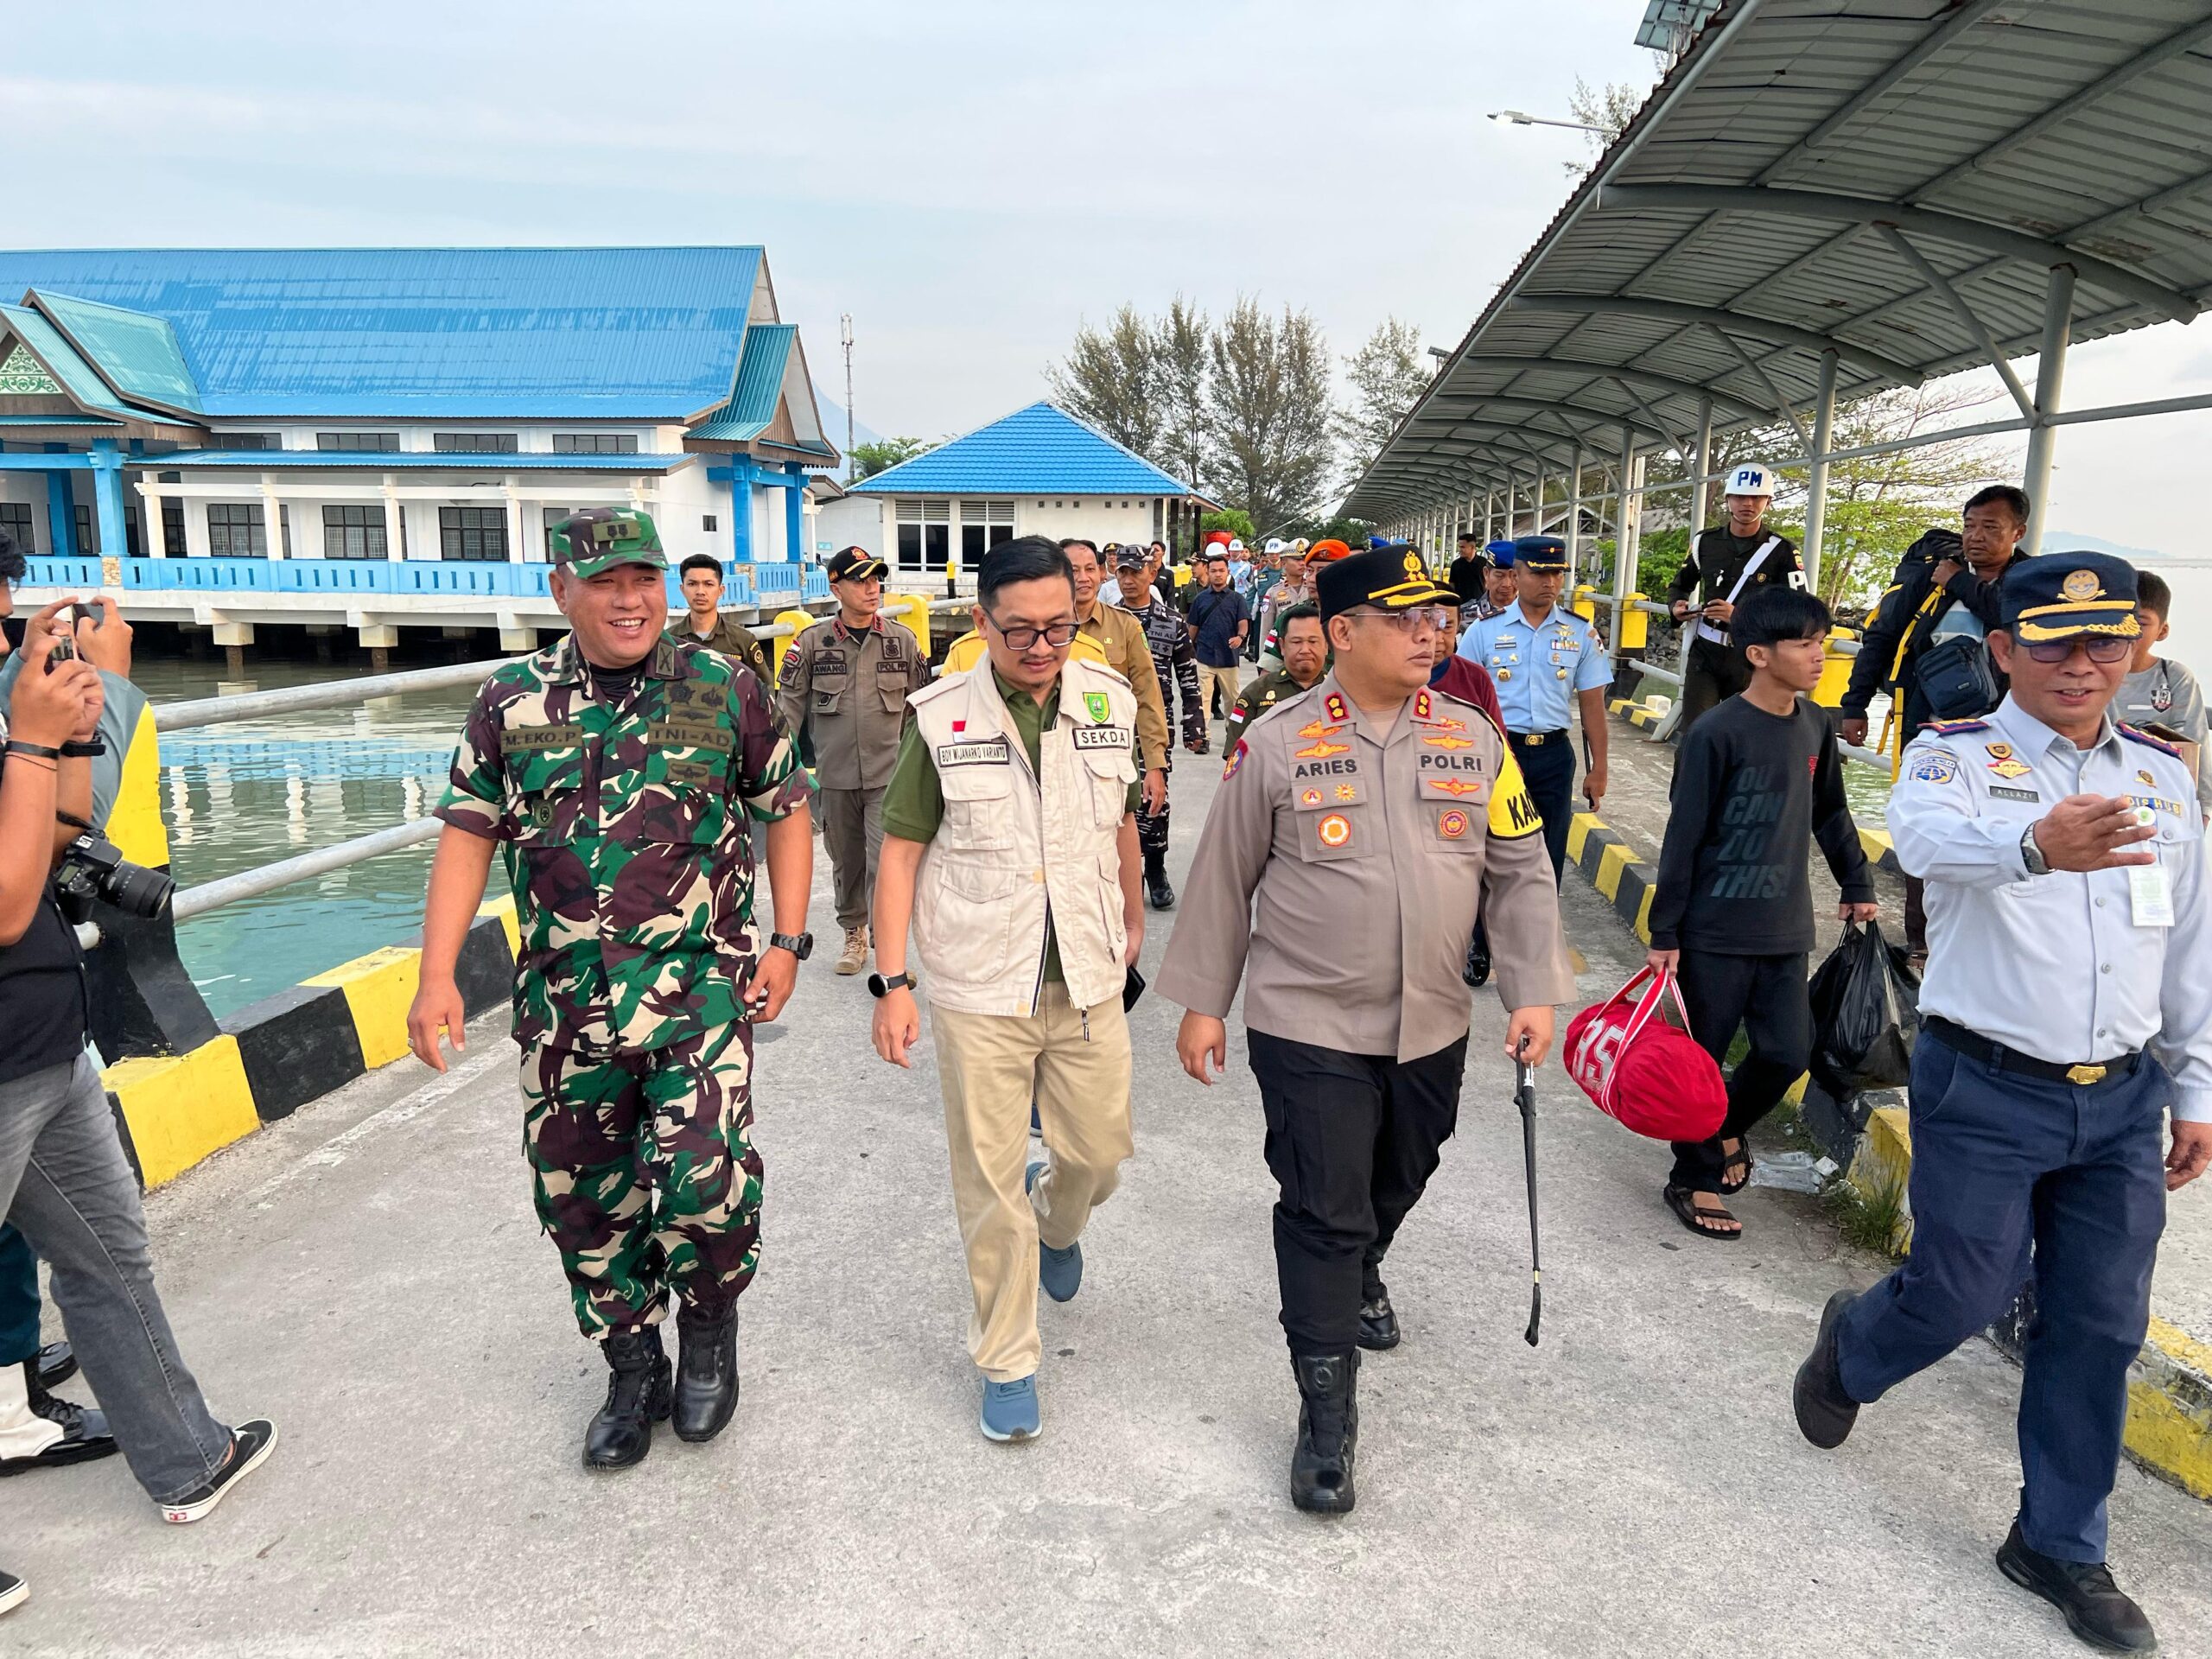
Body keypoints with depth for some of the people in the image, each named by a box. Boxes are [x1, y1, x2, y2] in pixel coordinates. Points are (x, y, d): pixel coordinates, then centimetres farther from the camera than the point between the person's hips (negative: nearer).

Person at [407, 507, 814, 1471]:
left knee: (704, 1173, -17)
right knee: (581, 1197, 11)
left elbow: (786, 811, 8)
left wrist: (786, 941, 1)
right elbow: (468, 838, 5)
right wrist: (437, 976, -3)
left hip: (700, 983, -3)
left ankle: (710, 1323, 16)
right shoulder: (511, 702, 5)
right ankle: (633, 1372, 34)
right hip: (564, 1000, 3)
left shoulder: (724, 690, 1)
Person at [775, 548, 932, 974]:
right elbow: (788, 706, 4)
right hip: (835, 777, 1)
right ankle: (854, 934, 33)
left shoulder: (902, 641, 3)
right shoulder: (812, 643, 0)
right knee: (846, 861, 14)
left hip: (890, 775, -1)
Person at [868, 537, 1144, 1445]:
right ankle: (1005, 1360, 26)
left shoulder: (1110, 702, -1)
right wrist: (891, 980, -9)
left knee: (1100, 1153, 14)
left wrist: (1132, 923, 23)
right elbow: (902, 851, -5)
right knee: (991, 1182, 7)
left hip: (1086, 980, 3)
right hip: (978, 990, -2)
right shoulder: (941, 717, -10)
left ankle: (1058, 1221, 51)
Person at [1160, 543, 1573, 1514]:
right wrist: (1203, 1003, 0)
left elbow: (1519, 875, 5)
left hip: (1432, 1030, 4)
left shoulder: (1474, 741, 1)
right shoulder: (1277, 744, -8)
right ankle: (1327, 1411, 15)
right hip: (1309, 1030, -4)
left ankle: (1362, 1274, 56)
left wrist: (1532, 991, -3)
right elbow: (1223, 879, -2)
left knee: (1395, 1187, 23)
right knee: (1322, 1213, 0)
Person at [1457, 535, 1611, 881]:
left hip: (1554, 753, 2)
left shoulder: (1581, 634, 4)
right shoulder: (1483, 631, -2)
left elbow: (1592, 705, 5)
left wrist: (1598, 769, 3)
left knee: (1549, 856, 9)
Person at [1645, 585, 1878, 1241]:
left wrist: (1857, 885, 24)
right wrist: (1665, 931, -11)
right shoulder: (1717, 734, -15)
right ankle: (1694, 1181, 21)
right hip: (1716, 931, -6)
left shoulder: (1815, 726, 5)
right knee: (1703, 1057, 5)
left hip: (1785, 930, 6)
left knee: (1788, 1054, 7)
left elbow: (1830, 813, 19)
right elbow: (1683, 836, -13)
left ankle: (1727, 1127, 35)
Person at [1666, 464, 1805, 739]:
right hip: (1705, 653, 1)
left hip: (1752, 658, -1)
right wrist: (1677, 606, -2)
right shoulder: (1705, 541, 5)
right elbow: (1680, 585, 22)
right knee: (1693, 734, -9)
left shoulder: (1782, 551, -4)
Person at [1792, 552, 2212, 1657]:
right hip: (1985, 1090, -5)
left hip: (2123, 1099, 5)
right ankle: (1850, 1344, 38)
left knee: (2101, 1324, 10)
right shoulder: (1958, 756, -10)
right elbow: (1929, 839, -35)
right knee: (1964, 1296, 3)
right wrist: (2035, 844, -56)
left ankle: (2060, 1544, 29)